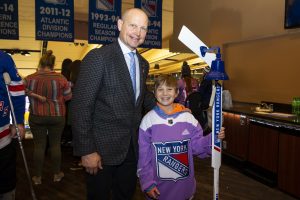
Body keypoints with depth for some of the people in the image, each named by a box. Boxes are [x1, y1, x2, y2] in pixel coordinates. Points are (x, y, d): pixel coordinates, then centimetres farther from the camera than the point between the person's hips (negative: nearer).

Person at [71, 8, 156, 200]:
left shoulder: (143, 63, 7)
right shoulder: (98, 57, -14)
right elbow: (81, 106, -17)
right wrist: (86, 150, -18)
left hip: (132, 146, 6)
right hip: (103, 147, -6)